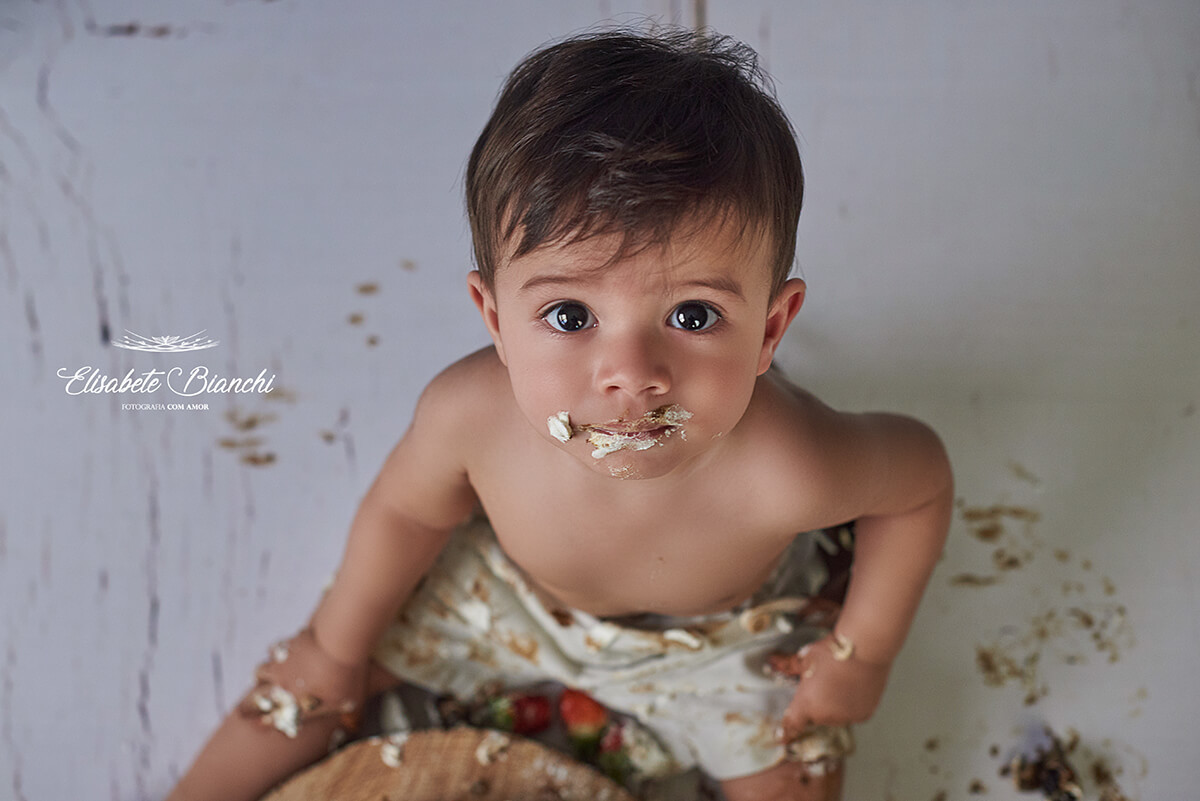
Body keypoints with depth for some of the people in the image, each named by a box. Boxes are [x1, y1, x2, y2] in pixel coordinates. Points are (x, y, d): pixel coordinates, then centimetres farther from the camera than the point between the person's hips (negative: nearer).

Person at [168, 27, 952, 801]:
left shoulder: (790, 470, -44)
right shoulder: (470, 411, -38)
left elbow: (924, 476, -20)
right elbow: (405, 510, -14)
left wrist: (862, 655, -13)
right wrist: (336, 647, 3)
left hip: (711, 639, 0)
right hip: (507, 589, 1)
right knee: (314, 674, 10)